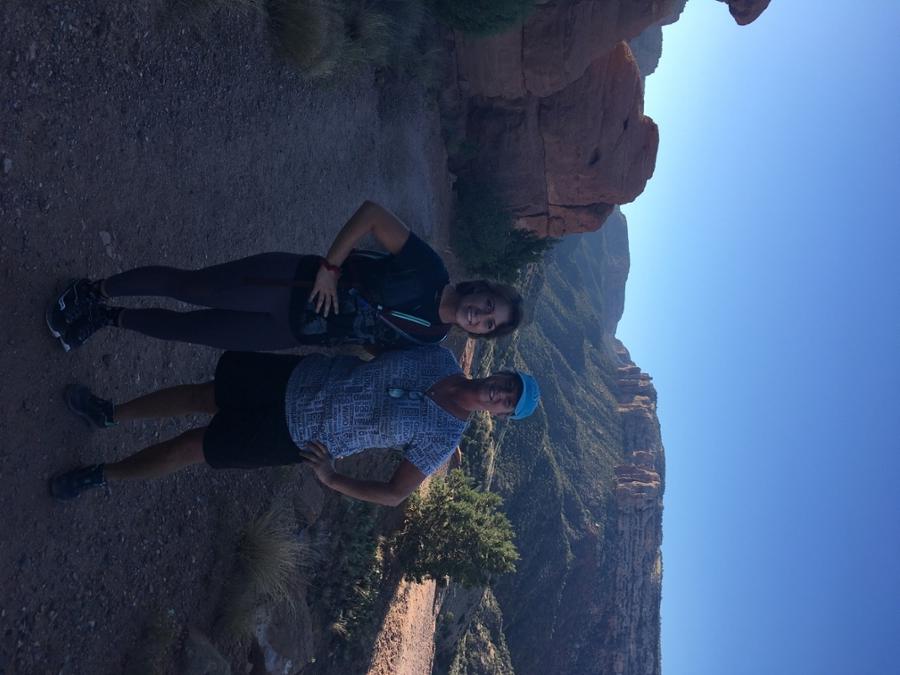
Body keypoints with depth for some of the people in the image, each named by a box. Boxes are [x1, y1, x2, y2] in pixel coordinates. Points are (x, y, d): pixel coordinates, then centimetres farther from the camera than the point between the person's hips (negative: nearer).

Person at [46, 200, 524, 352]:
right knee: (188, 286, -8)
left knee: (191, 328, 1)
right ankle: (95, 291, 17)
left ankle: (108, 317, 23)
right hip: (296, 283, -3)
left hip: (294, 332, 3)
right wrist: (330, 267, -19)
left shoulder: (429, 341, -1)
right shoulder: (428, 269, -13)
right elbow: (372, 211, -14)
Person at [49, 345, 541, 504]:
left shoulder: (442, 438, -17)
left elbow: (395, 495, -14)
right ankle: (108, 414, 38)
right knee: (201, 395, 10)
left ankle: (101, 476, 29)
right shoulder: (440, 359, -7)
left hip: (301, 436, -3)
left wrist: (331, 479, -19)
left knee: (189, 447, 3)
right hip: (304, 377, 4)